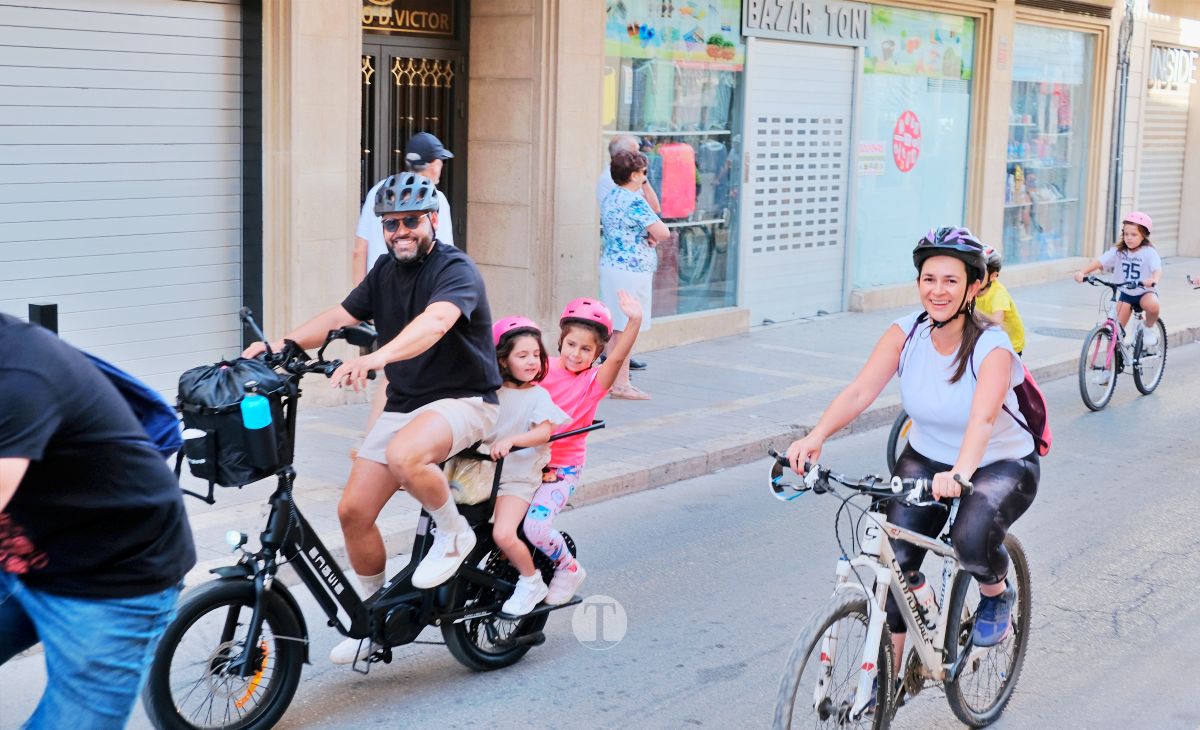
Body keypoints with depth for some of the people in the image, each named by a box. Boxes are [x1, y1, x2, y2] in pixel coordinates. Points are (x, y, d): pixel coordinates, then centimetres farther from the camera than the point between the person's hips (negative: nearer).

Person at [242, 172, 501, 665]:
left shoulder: (455, 270, -15)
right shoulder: (386, 270, 10)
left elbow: (434, 322, -35)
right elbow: (340, 317, 3)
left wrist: (376, 358, -52)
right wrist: (284, 343, -16)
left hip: (463, 400, -7)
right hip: (403, 404, 7)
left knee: (403, 456, -38)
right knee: (353, 510, -3)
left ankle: (453, 532, -9)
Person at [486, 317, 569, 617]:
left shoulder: (538, 395, -2)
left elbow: (544, 431, -16)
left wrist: (510, 440, -31)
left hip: (518, 479, -5)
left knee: (503, 534, -23)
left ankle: (532, 583, 0)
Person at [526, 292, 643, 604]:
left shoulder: (594, 381, -6)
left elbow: (617, 357, -23)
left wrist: (634, 322, -39)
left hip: (562, 469, -3)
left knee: (536, 526, -23)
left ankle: (569, 568, 6)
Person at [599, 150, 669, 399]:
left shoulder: (610, 198, 11)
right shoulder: (635, 201, -17)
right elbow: (663, 233, -22)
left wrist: (648, 236, 4)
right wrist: (653, 235, 2)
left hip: (610, 264, 9)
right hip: (631, 269, -9)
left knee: (614, 326, 14)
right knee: (625, 328, -4)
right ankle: (621, 384, -1)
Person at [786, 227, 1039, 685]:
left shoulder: (992, 348, -24)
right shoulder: (906, 333, -13)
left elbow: (982, 418, -41)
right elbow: (859, 392, -25)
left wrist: (960, 472, -60)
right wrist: (815, 437, -43)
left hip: (1001, 466, -4)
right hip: (925, 461, 4)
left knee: (972, 540, -34)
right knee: (893, 560, -11)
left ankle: (997, 595, 3)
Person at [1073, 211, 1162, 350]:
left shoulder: (1148, 252, -15)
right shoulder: (1118, 251, -6)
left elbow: (1157, 268, -32)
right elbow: (1099, 261, -18)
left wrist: (1154, 279, -56)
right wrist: (1082, 272, -37)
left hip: (1145, 292, -3)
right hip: (1126, 293, 3)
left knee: (1152, 304, -36)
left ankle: (1150, 328, -5)